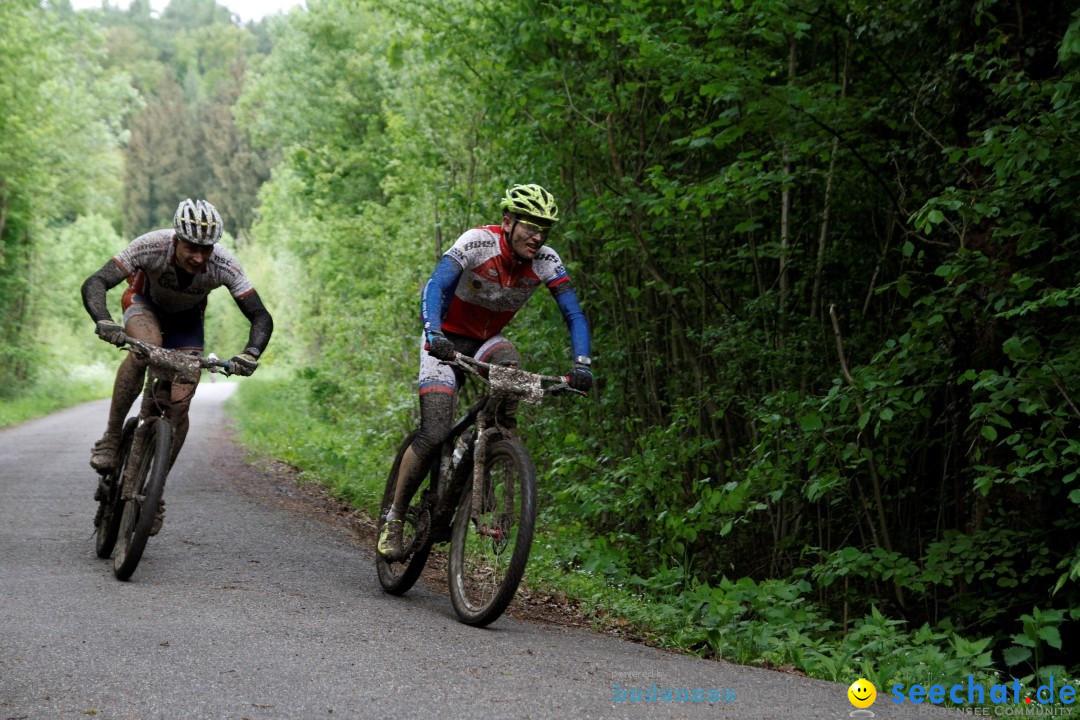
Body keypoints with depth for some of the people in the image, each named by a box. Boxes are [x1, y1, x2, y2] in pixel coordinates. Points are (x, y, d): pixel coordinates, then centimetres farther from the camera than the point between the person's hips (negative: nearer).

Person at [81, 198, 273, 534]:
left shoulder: (224, 264, -33)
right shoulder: (151, 246, -36)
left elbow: (261, 317, -29)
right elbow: (94, 283, -38)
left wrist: (250, 353, -48)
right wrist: (104, 322, -58)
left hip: (187, 319, 2)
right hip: (145, 304, -1)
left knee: (179, 404, -11)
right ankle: (111, 437, -22)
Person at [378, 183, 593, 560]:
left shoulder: (546, 261, -14)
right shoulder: (478, 242, -25)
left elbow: (574, 314, -17)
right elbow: (434, 287, -37)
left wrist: (581, 365, -33)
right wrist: (434, 335, -54)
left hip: (488, 341, 4)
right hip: (446, 339, -4)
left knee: (510, 365, -35)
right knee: (435, 434, -17)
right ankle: (394, 518, 0)